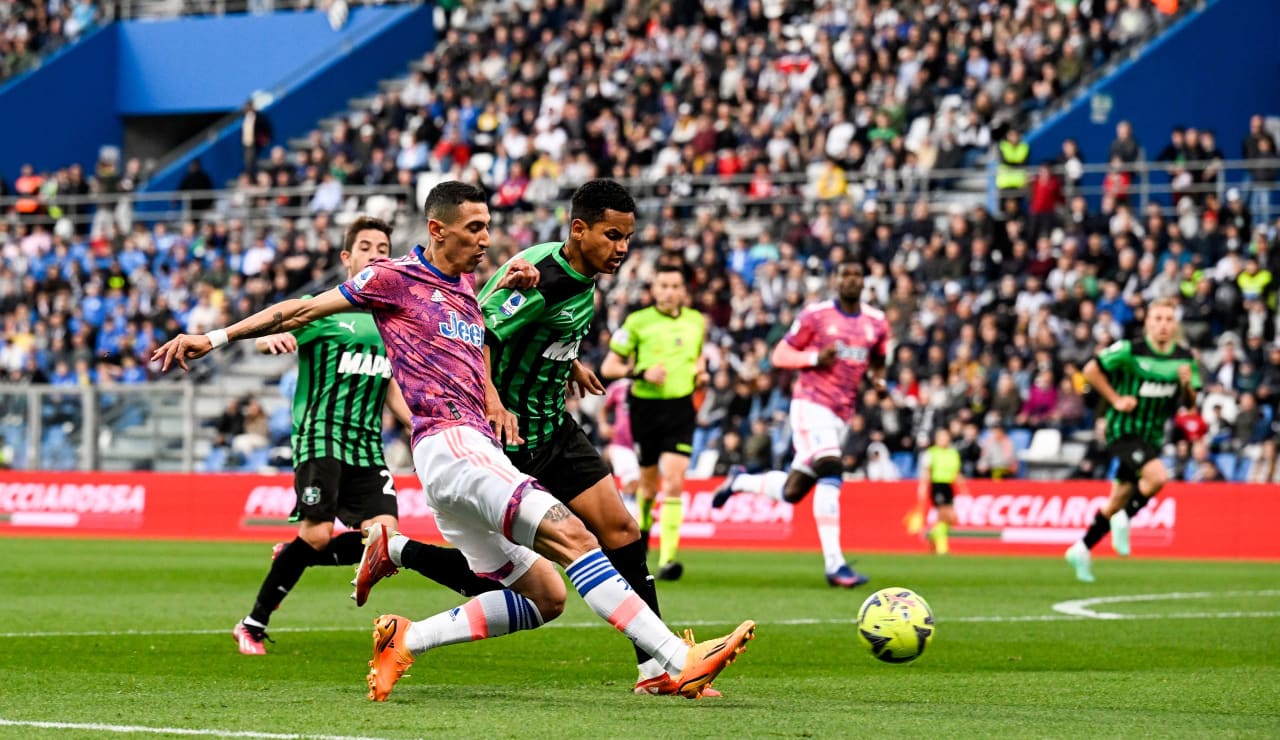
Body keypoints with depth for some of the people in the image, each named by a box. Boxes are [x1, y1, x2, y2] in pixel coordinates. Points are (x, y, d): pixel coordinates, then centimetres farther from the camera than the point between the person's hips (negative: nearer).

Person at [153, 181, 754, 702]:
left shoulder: (465, 284, 21)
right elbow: (303, 310, 7)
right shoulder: (395, 278, 1)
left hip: (476, 453, 9)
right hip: (450, 446, -9)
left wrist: (513, 288, 15)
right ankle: (678, 661, -29)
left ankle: (406, 640, 7)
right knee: (573, 537, -21)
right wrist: (213, 339, 9)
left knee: (545, 596, 7)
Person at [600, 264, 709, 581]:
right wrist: (641, 372, -17)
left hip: (681, 409, 1)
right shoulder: (637, 322, -3)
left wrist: (701, 371, 5)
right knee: (648, 482, 11)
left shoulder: (697, 321, 7)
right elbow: (608, 367, -1)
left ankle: (667, 558, -18)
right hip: (646, 409, -1)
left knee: (674, 483, -13)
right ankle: (641, 526, 43)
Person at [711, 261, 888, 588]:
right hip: (811, 404, -6)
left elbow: (877, 361, 26)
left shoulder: (876, 322, 11)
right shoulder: (816, 315, -2)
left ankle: (739, 482, 37)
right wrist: (815, 358, -16)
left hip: (841, 415, 6)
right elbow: (780, 354, 1)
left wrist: (878, 377, 3)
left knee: (792, 491, 7)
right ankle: (834, 563, -27)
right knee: (831, 473, -25)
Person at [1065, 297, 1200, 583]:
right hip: (1124, 429, -6)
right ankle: (1124, 520, -5)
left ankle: (1082, 549, 27)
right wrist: (1115, 399, -12)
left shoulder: (1184, 359, 2)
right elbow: (1091, 370, -7)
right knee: (1158, 476, -29)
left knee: (1119, 501, 12)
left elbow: (1190, 403, 9)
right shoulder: (1130, 351, -13)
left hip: (1152, 436, 6)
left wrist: (1187, 384, -13)